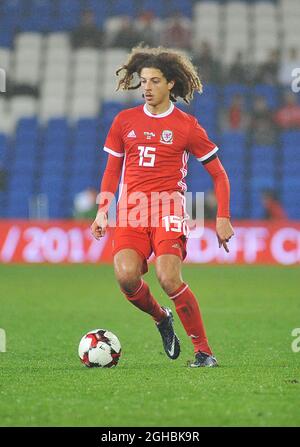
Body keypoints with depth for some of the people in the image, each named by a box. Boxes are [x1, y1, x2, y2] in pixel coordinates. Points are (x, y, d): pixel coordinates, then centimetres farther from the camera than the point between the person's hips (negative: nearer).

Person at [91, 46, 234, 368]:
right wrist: (102, 211, 15)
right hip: (131, 207, 3)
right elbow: (112, 169, 24)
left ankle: (204, 351, -10)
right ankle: (160, 318, 10)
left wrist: (223, 218, 2)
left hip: (168, 204, -3)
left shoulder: (186, 125, 4)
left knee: (168, 278, -24)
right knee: (126, 275, -23)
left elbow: (218, 173, 9)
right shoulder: (125, 121, 14)